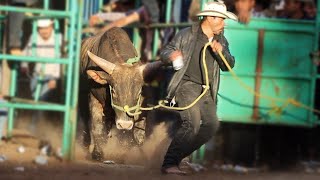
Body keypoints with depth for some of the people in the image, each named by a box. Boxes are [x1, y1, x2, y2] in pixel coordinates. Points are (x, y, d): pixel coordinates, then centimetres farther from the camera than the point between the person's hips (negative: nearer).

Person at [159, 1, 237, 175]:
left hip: (206, 91, 7)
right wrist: (171, 55, -27)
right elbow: (164, 52, -4)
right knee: (192, 123, -21)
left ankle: (178, 155, 11)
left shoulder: (221, 40, 12)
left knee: (211, 124, 1)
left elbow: (228, 65, 5)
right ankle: (169, 163, -20)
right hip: (187, 85, -7)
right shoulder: (187, 35, -4)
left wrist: (221, 52, -15)